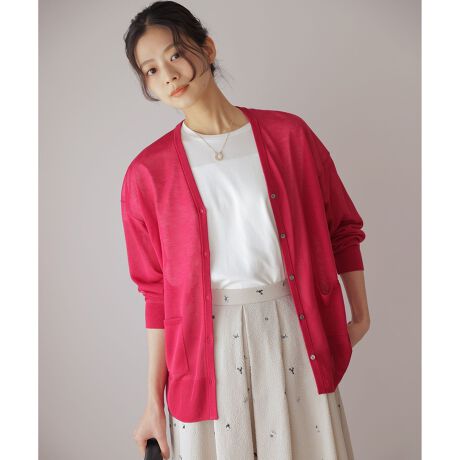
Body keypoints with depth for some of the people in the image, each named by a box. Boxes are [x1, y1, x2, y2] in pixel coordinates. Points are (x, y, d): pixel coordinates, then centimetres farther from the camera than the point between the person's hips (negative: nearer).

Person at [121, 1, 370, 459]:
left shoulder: (288, 134, -1)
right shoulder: (147, 172, -3)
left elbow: (343, 229, 8)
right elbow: (157, 290, 0)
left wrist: (361, 317, 11)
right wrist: (154, 400, 0)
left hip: (293, 332, 1)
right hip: (208, 346, 0)